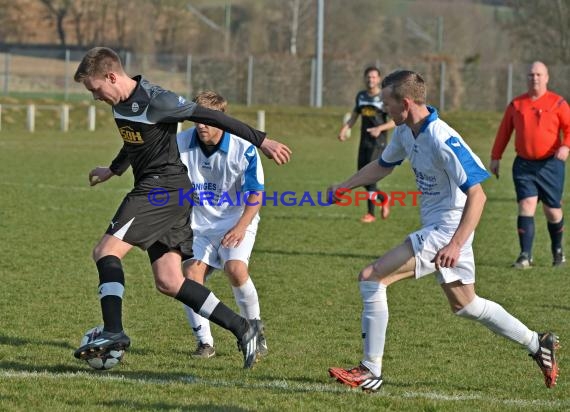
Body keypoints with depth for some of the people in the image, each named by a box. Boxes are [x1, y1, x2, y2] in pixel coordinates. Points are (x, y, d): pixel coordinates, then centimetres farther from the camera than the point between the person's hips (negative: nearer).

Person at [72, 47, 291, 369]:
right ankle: (243, 329, 7)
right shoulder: (122, 103, 11)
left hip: (165, 187, -9)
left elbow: (211, 118, -14)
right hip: (152, 190, 9)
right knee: (169, 282, 5)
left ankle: (113, 333, -20)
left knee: (107, 250, -15)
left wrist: (261, 141, -13)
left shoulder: (156, 100, -17)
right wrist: (113, 171, 47)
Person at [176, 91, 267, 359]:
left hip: (236, 221, -3)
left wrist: (242, 226, -25)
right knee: (191, 273, -17)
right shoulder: (182, 143, -9)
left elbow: (255, 195, -11)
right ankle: (204, 343, -4)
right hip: (198, 223, 3)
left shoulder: (243, 149, -16)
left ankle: (255, 328, -2)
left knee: (235, 269, -26)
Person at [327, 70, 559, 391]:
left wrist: (456, 244, -37)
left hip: (446, 230, -10)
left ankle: (371, 372, -10)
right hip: (436, 228, 10)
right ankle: (538, 344, 33)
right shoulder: (406, 132, 4)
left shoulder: (442, 140, -25)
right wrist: (343, 187, 12)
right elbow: (383, 165, 24)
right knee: (465, 305, 22)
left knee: (371, 277, -14)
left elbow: (477, 194, -28)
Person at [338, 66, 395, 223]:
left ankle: (371, 213, -7)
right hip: (364, 142, 6)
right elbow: (354, 116, 20)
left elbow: (395, 121, -8)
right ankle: (384, 199, 28)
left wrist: (380, 128, -23)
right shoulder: (361, 96, 11)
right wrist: (345, 128, 2)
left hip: (378, 143, -6)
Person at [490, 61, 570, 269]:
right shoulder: (516, 104, 8)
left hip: (550, 164, -2)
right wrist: (495, 157, 11)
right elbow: (504, 132, 15)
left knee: (552, 210, 6)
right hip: (524, 164, 2)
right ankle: (525, 256, -13)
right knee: (526, 205, -12)